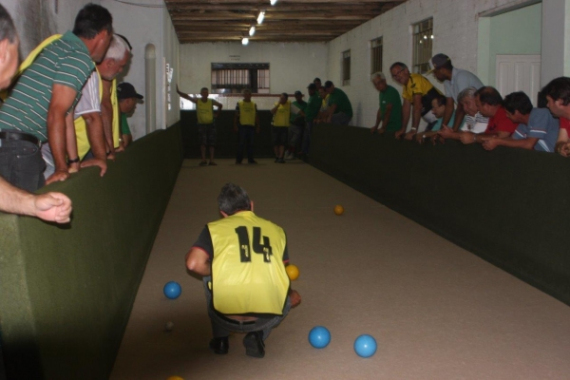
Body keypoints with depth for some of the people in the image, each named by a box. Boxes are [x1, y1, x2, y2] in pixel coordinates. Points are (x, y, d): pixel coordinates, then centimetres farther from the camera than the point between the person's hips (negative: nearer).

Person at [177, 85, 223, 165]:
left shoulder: (211, 102, -1)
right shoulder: (197, 101, -4)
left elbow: (220, 105, 16)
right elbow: (187, 96, -14)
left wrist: (217, 114, 11)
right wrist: (178, 91, -25)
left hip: (211, 124, 1)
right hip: (201, 124, -1)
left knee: (211, 142, 1)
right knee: (203, 142, -8)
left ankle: (211, 160, 5)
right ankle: (203, 160, -5)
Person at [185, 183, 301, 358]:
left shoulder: (214, 228, 9)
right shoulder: (276, 230, 16)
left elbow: (194, 264, -5)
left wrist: (218, 272, 15)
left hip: (226, 317, -1)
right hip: (266, 317, 1)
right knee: (293, 297, 35)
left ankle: (220, 339, 26)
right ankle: (257, 337, 11)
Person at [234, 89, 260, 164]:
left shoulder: (254, 105, 12)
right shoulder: (239, 104, 3)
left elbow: (256, 116, 14)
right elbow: (236, 116, 1)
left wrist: (257, 126, 9)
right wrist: (235, 125, -6)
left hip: (252, 126, 3)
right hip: (242, 126, -3)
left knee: (250, 144, 6)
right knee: (241, 144, -3)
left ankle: (250, 159, 12)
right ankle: (239, 159, 2)